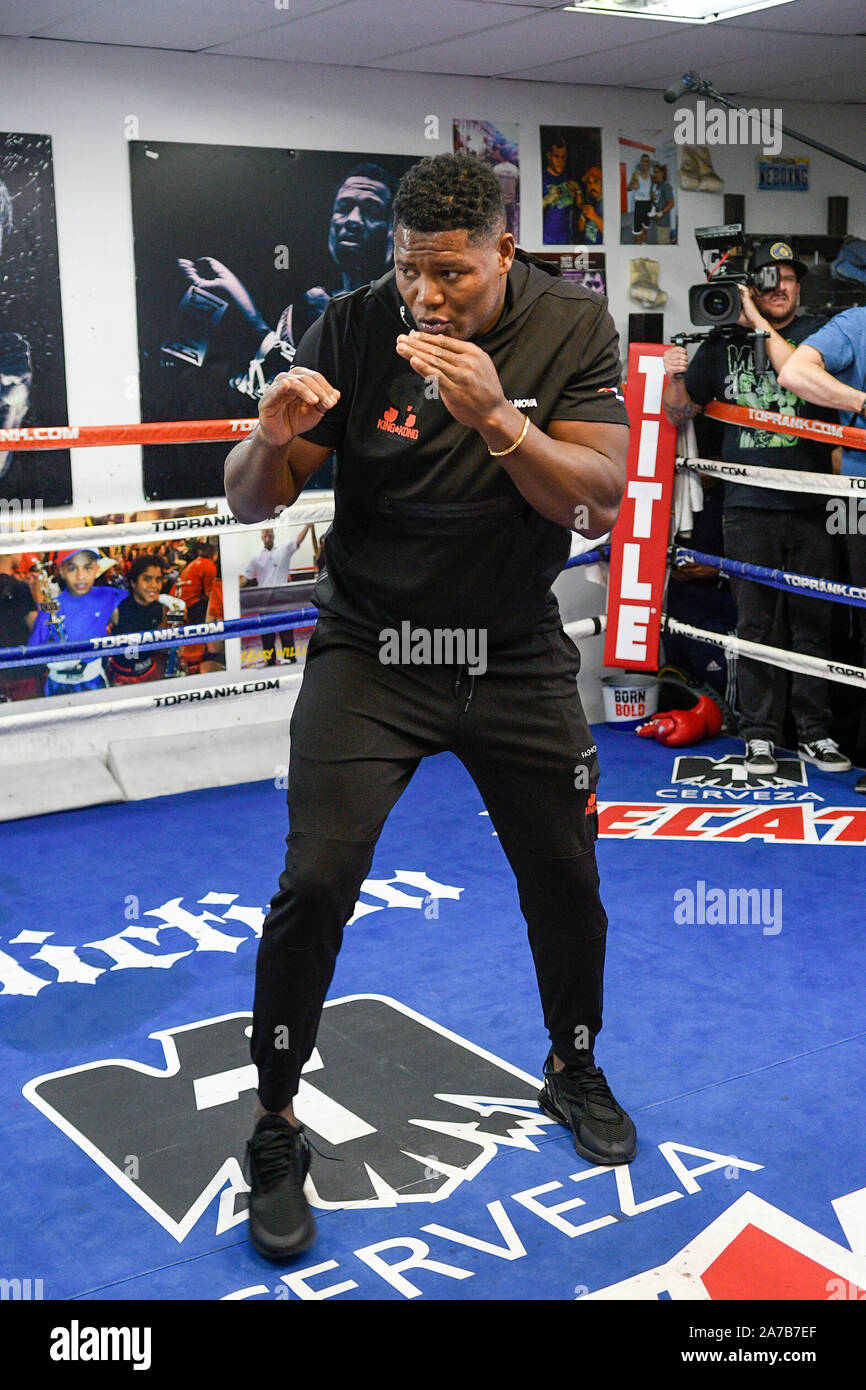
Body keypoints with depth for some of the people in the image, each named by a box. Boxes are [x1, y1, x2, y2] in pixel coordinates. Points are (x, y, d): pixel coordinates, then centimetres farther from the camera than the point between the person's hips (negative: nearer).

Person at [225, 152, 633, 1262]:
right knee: (315, 882, -13)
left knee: (565, 878, 12)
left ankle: (572, 1070, 40)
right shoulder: (357, 328, -11)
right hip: (370, 650, -2)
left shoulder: (572, 329, -9)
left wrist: (494, 417, -32)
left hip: (517, 657, 2)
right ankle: (275, 1129, 8)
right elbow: (249, 502, -8)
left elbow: (600, 503, -17)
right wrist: (273, 437, -31)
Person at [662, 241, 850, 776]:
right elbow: (681, 412, 15)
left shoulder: (816, 332, 6)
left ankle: (815, 732, 13)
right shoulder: (724, 344, 10)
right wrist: (676, 375, -5)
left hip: (810, 506, -1)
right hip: (749, 507, 1)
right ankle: (760, 734, 11)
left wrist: (763, 325, -13)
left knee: (813, 621, 4)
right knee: (755, 624, 3)